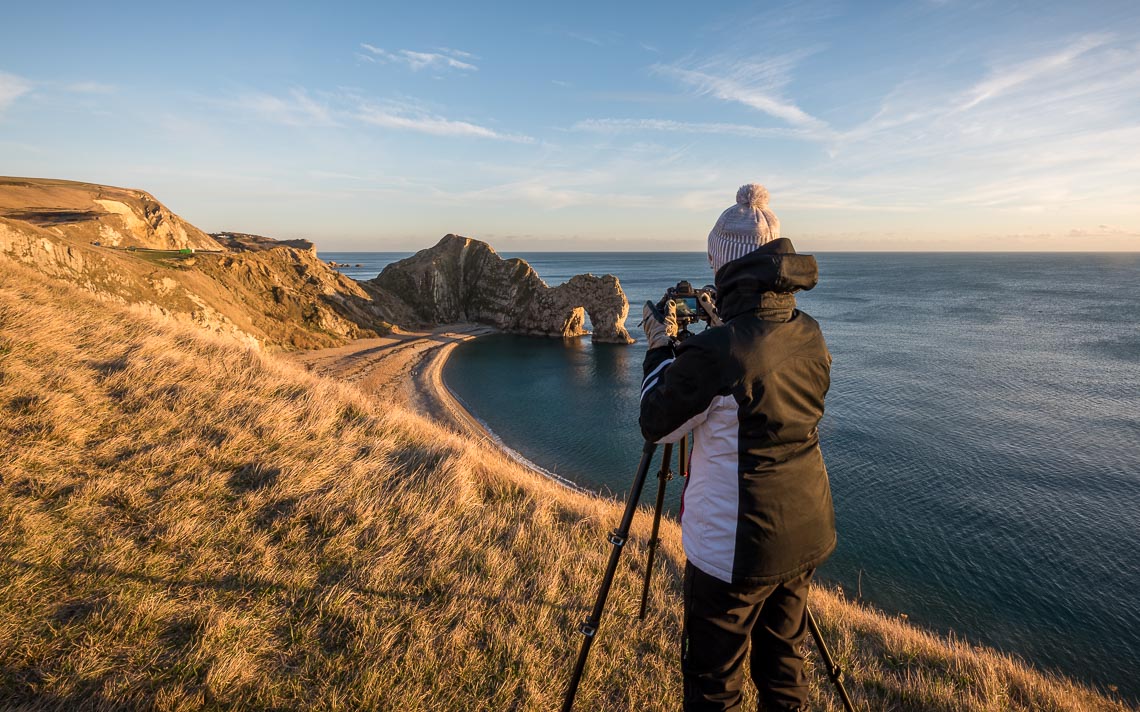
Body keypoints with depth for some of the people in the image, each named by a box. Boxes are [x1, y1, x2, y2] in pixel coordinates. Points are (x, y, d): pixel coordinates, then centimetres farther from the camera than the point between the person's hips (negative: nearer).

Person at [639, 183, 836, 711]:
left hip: (735, 547, -7)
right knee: (782, 663, 27)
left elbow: (657, 425, -11)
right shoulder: (810, 336, -2)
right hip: (805, 535, 8)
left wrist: (661, 347, 0)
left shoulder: (716, 349, -26)